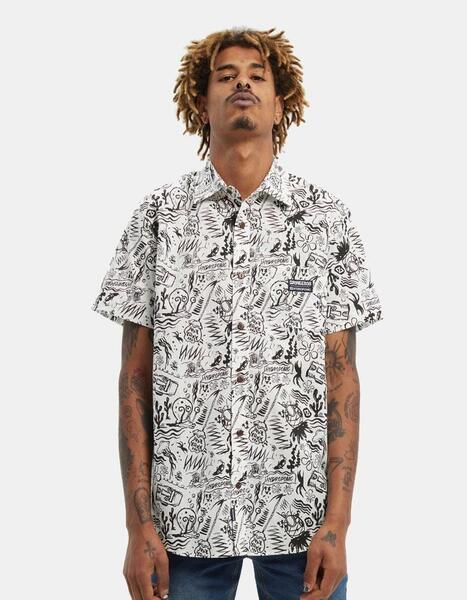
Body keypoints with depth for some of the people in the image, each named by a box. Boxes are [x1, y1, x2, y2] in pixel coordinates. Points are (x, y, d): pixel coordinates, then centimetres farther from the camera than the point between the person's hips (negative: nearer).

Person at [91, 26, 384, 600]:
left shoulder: (326, 217, 2)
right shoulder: (158, 215, 1)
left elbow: (341, 376, 1)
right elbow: (136, 377, 1)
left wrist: (337, 521, -7)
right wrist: (139, 524, -4)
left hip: (302, 517, 0)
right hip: (186, 519, 0)